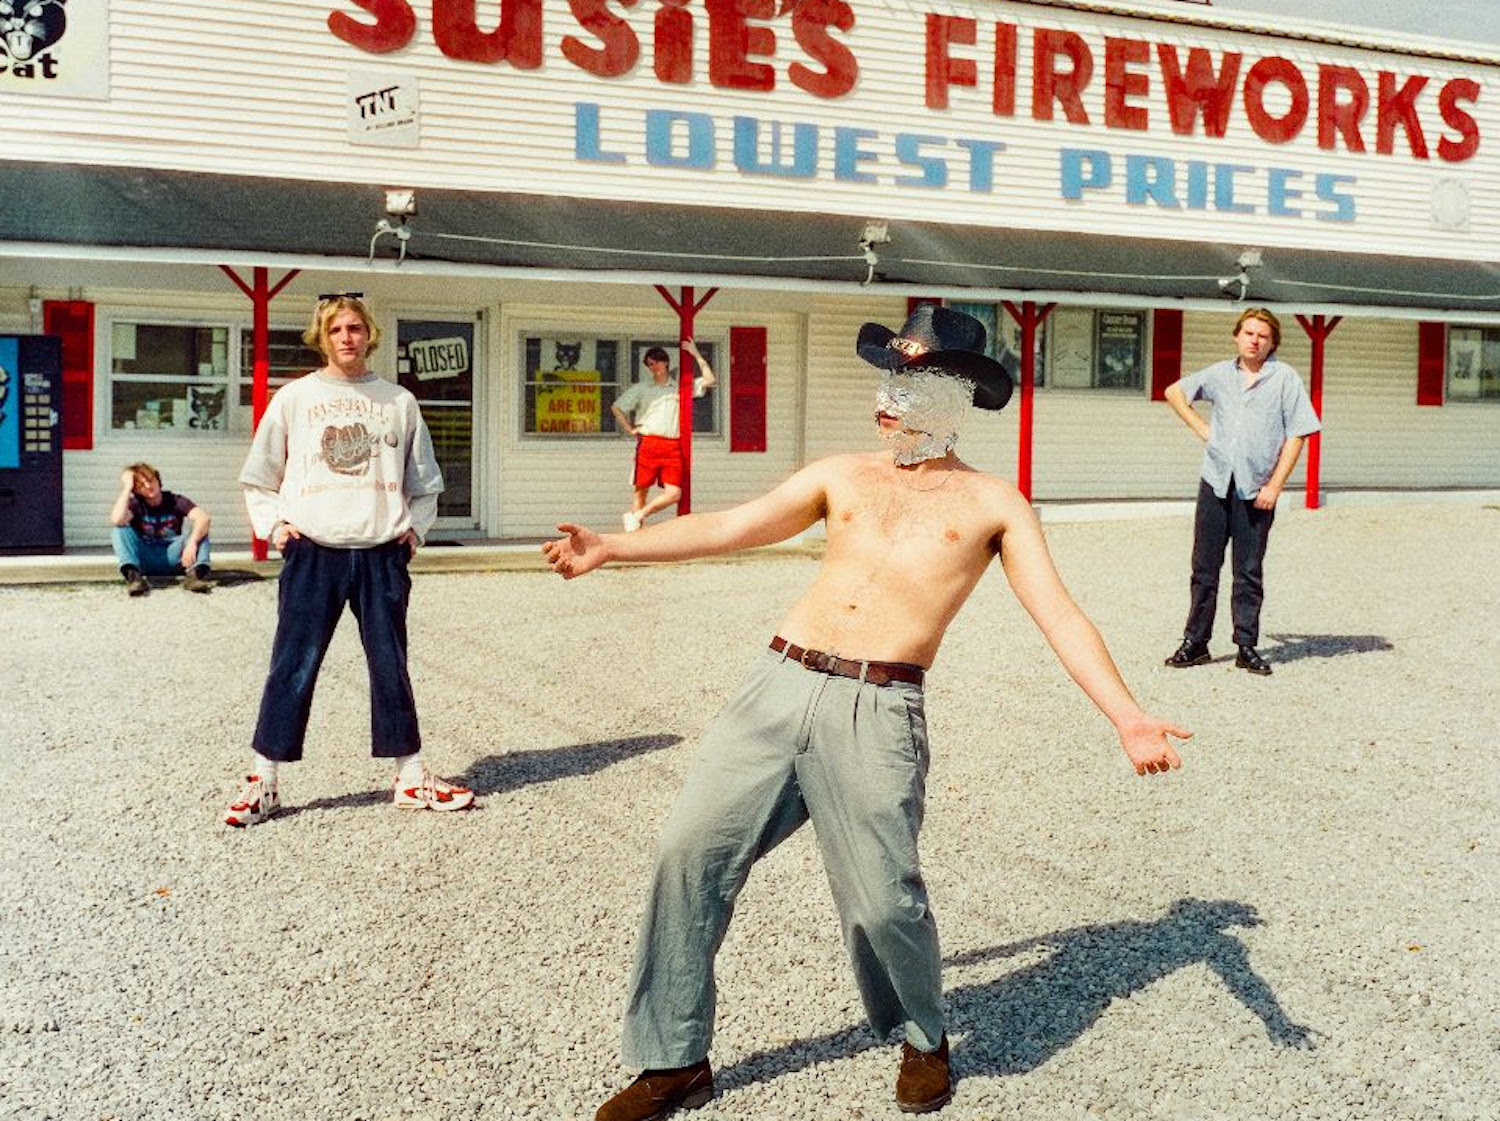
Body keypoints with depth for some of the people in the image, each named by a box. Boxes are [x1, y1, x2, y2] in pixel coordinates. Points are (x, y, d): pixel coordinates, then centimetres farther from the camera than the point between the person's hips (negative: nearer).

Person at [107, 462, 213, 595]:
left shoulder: (176, 501, -4)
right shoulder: (135, 504, -2)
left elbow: (204, 518, -23)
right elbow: (117, 520, -27)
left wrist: (192, 543, -40)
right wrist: (127, 488, -19)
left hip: (172, 558, 0)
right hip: (145, 560, 0)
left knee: (199, 529, -20)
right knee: (120, 530, -21)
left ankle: (195, 573, -38)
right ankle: (132, 577, -37)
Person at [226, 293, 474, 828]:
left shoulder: (398, 401, 9)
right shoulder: (295, 397, 5)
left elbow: (425, 482, 17)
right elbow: (258, 478, 10)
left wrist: (414, 527, 4)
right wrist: (274, 524, -3)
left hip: (382, 556, 2)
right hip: (313, 554, -1)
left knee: (391, 666, 8)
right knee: (292, 666, 0)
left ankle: (411, 777, 16)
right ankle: (263, 780, 10)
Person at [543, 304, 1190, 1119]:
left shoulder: (993, 503, 11)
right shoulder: (842, 476, 19)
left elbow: (1059, 616, 3)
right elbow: (729, 528, 13)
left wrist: (1127, 716, -10)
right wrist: (610, 547, 4)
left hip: (876, 712, -3)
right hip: (778, 687, 4)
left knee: (882, 900, -7)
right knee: (690, 852, -3)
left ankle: (922, 1039, 27)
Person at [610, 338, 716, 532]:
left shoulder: (679, 386, 18)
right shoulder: (642, 388, 14)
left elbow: (709, 380, 14)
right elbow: (616, 407, 14)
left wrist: (695, 354, 13)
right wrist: (630, 429, 5)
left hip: (673, 448, 1)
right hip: (648, 444, -1)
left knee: (674, 494, -11)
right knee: (641, 489, -3)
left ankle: (636, 516, 3)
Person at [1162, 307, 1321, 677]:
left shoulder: (1285, 378, 2)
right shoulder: (1220, 373, 11)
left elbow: (1296, 435, -2)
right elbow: (1174, 391, 26)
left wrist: (1274, 486, -8)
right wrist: (1200, 428, 13)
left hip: (1256, 490, -2)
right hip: (1215, 483, 3)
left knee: (1248, 573, 3)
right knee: (1204, 568, 4)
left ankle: (1247, 646, 11)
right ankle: (1195, 643, 11)